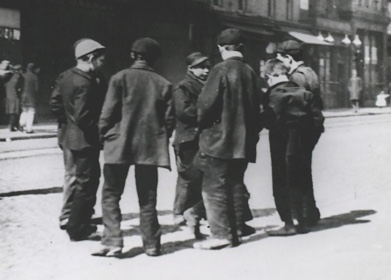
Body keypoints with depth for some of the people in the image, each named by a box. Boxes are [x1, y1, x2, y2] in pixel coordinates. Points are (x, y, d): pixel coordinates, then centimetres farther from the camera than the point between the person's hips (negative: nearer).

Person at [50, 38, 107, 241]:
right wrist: (98, 132, -12)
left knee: (74, 177, 20)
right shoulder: (85, 83, -22)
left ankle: (71, 218, 31)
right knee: (87, 182, -1)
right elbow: (83, 116, -25)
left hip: (68, 137, 10)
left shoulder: (66, 76, 6)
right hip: (84, 139, -10)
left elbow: (55, 102, 12)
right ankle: (77, 229, 4)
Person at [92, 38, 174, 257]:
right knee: (147, 198, 11)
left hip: (120, 144, -2)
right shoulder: (164, 84, 3)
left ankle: (112, 242, -3)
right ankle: (151, 244, 14)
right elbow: (169, 119, 3)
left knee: (111, 195, 6)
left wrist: (104, 135, 7)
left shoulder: (120, 78, -4)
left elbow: (108, 113, -7)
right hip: (150, 146, 2)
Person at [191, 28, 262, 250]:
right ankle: (236, 231, 17)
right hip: (243, 140, 7)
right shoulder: (251, 73, 7)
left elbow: (207, 103, -14)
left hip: (219, 139, -7)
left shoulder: (221, 71, -12)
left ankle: (221, 233, -4)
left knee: (214, 186, -2)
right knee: (236, 185, 13)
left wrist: (203, 124, 4)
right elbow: (257, 107, 11)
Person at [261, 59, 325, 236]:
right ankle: (303, 222, 20)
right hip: (301, 146, 6)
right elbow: (318, 119, 2)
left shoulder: (274, 95, -12)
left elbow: (270, 121, -21)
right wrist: (304, 130, 13)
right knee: (298, 182, 16)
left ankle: (288, 224, 3)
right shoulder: (304, 93, 5)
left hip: (281, 147, -6)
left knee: (281, 185, 3)